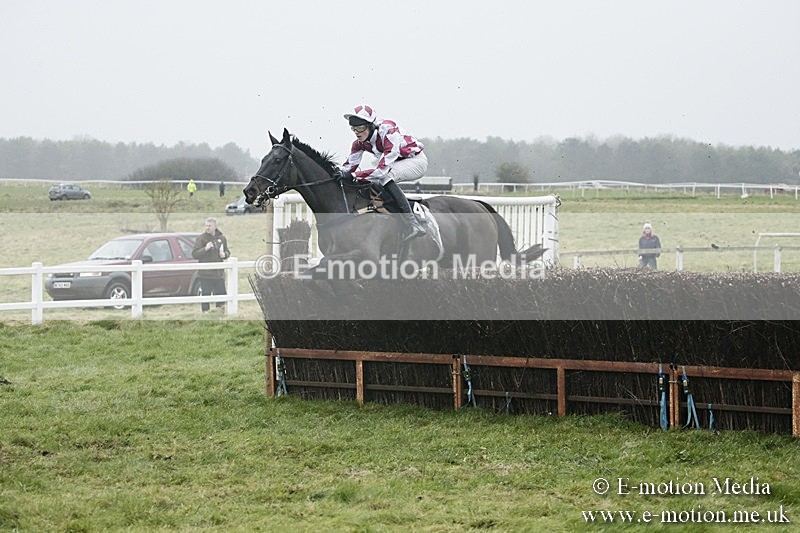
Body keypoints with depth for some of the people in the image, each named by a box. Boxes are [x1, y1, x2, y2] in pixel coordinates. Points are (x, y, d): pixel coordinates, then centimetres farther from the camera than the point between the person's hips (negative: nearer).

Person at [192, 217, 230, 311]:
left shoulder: (222, 238, 9)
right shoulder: (201, 238, -3)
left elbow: (227, 252, 20)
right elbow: (194, 254, -8)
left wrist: (224, 254, -3)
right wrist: (205, 249, -22)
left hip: (219, 273, 4)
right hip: (205, 274, -4)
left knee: (221, 293, 7)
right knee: (205, 294, -4)